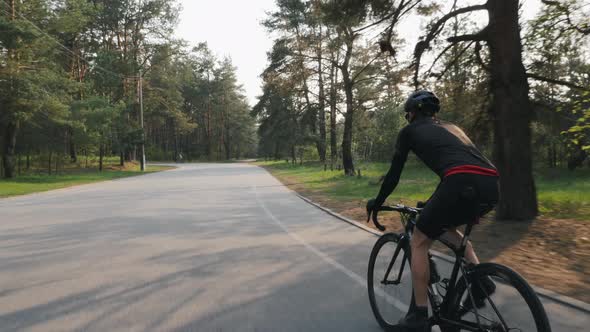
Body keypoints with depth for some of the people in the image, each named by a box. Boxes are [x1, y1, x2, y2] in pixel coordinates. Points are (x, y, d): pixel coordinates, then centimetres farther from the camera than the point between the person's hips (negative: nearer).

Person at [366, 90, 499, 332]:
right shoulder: (450, 127, 35)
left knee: (419, 242, 12)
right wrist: (436, 204, 54)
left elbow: (394, 174, 19)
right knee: (444, 225, 33)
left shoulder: (409, 131, 18)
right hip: (490, 186, 7)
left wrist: (377, 202, 35)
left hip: (464, 184, -7)